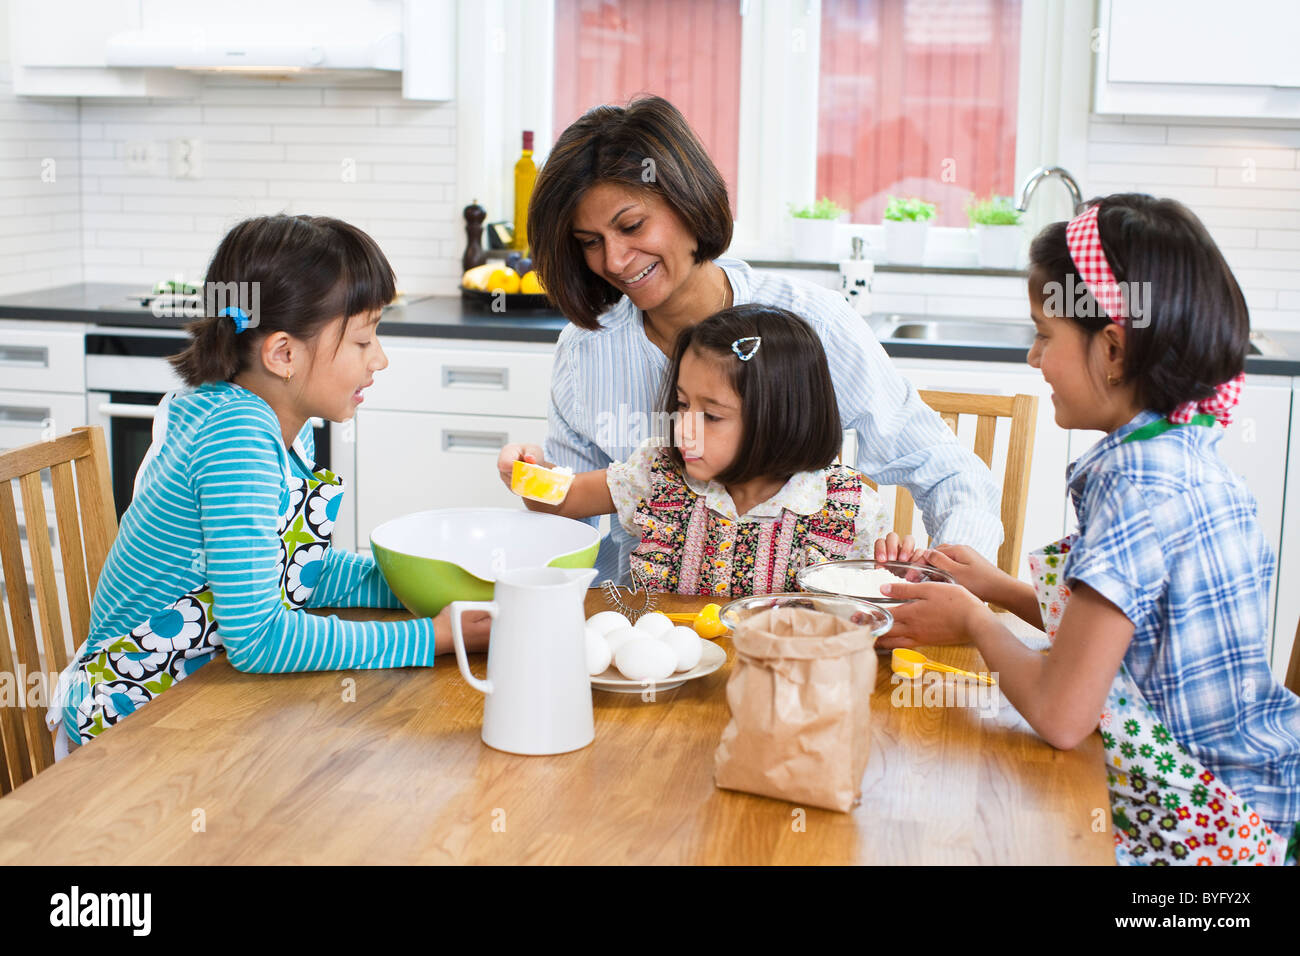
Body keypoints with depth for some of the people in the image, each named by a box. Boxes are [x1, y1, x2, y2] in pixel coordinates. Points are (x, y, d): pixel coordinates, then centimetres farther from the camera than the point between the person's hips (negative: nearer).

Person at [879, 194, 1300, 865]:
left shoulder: (1140, 480, -23)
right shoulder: (1189, 456, 5)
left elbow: (1060, 713, -24)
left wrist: (972, 621, -6)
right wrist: (998, 589, 17)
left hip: (1206, 832, -9)